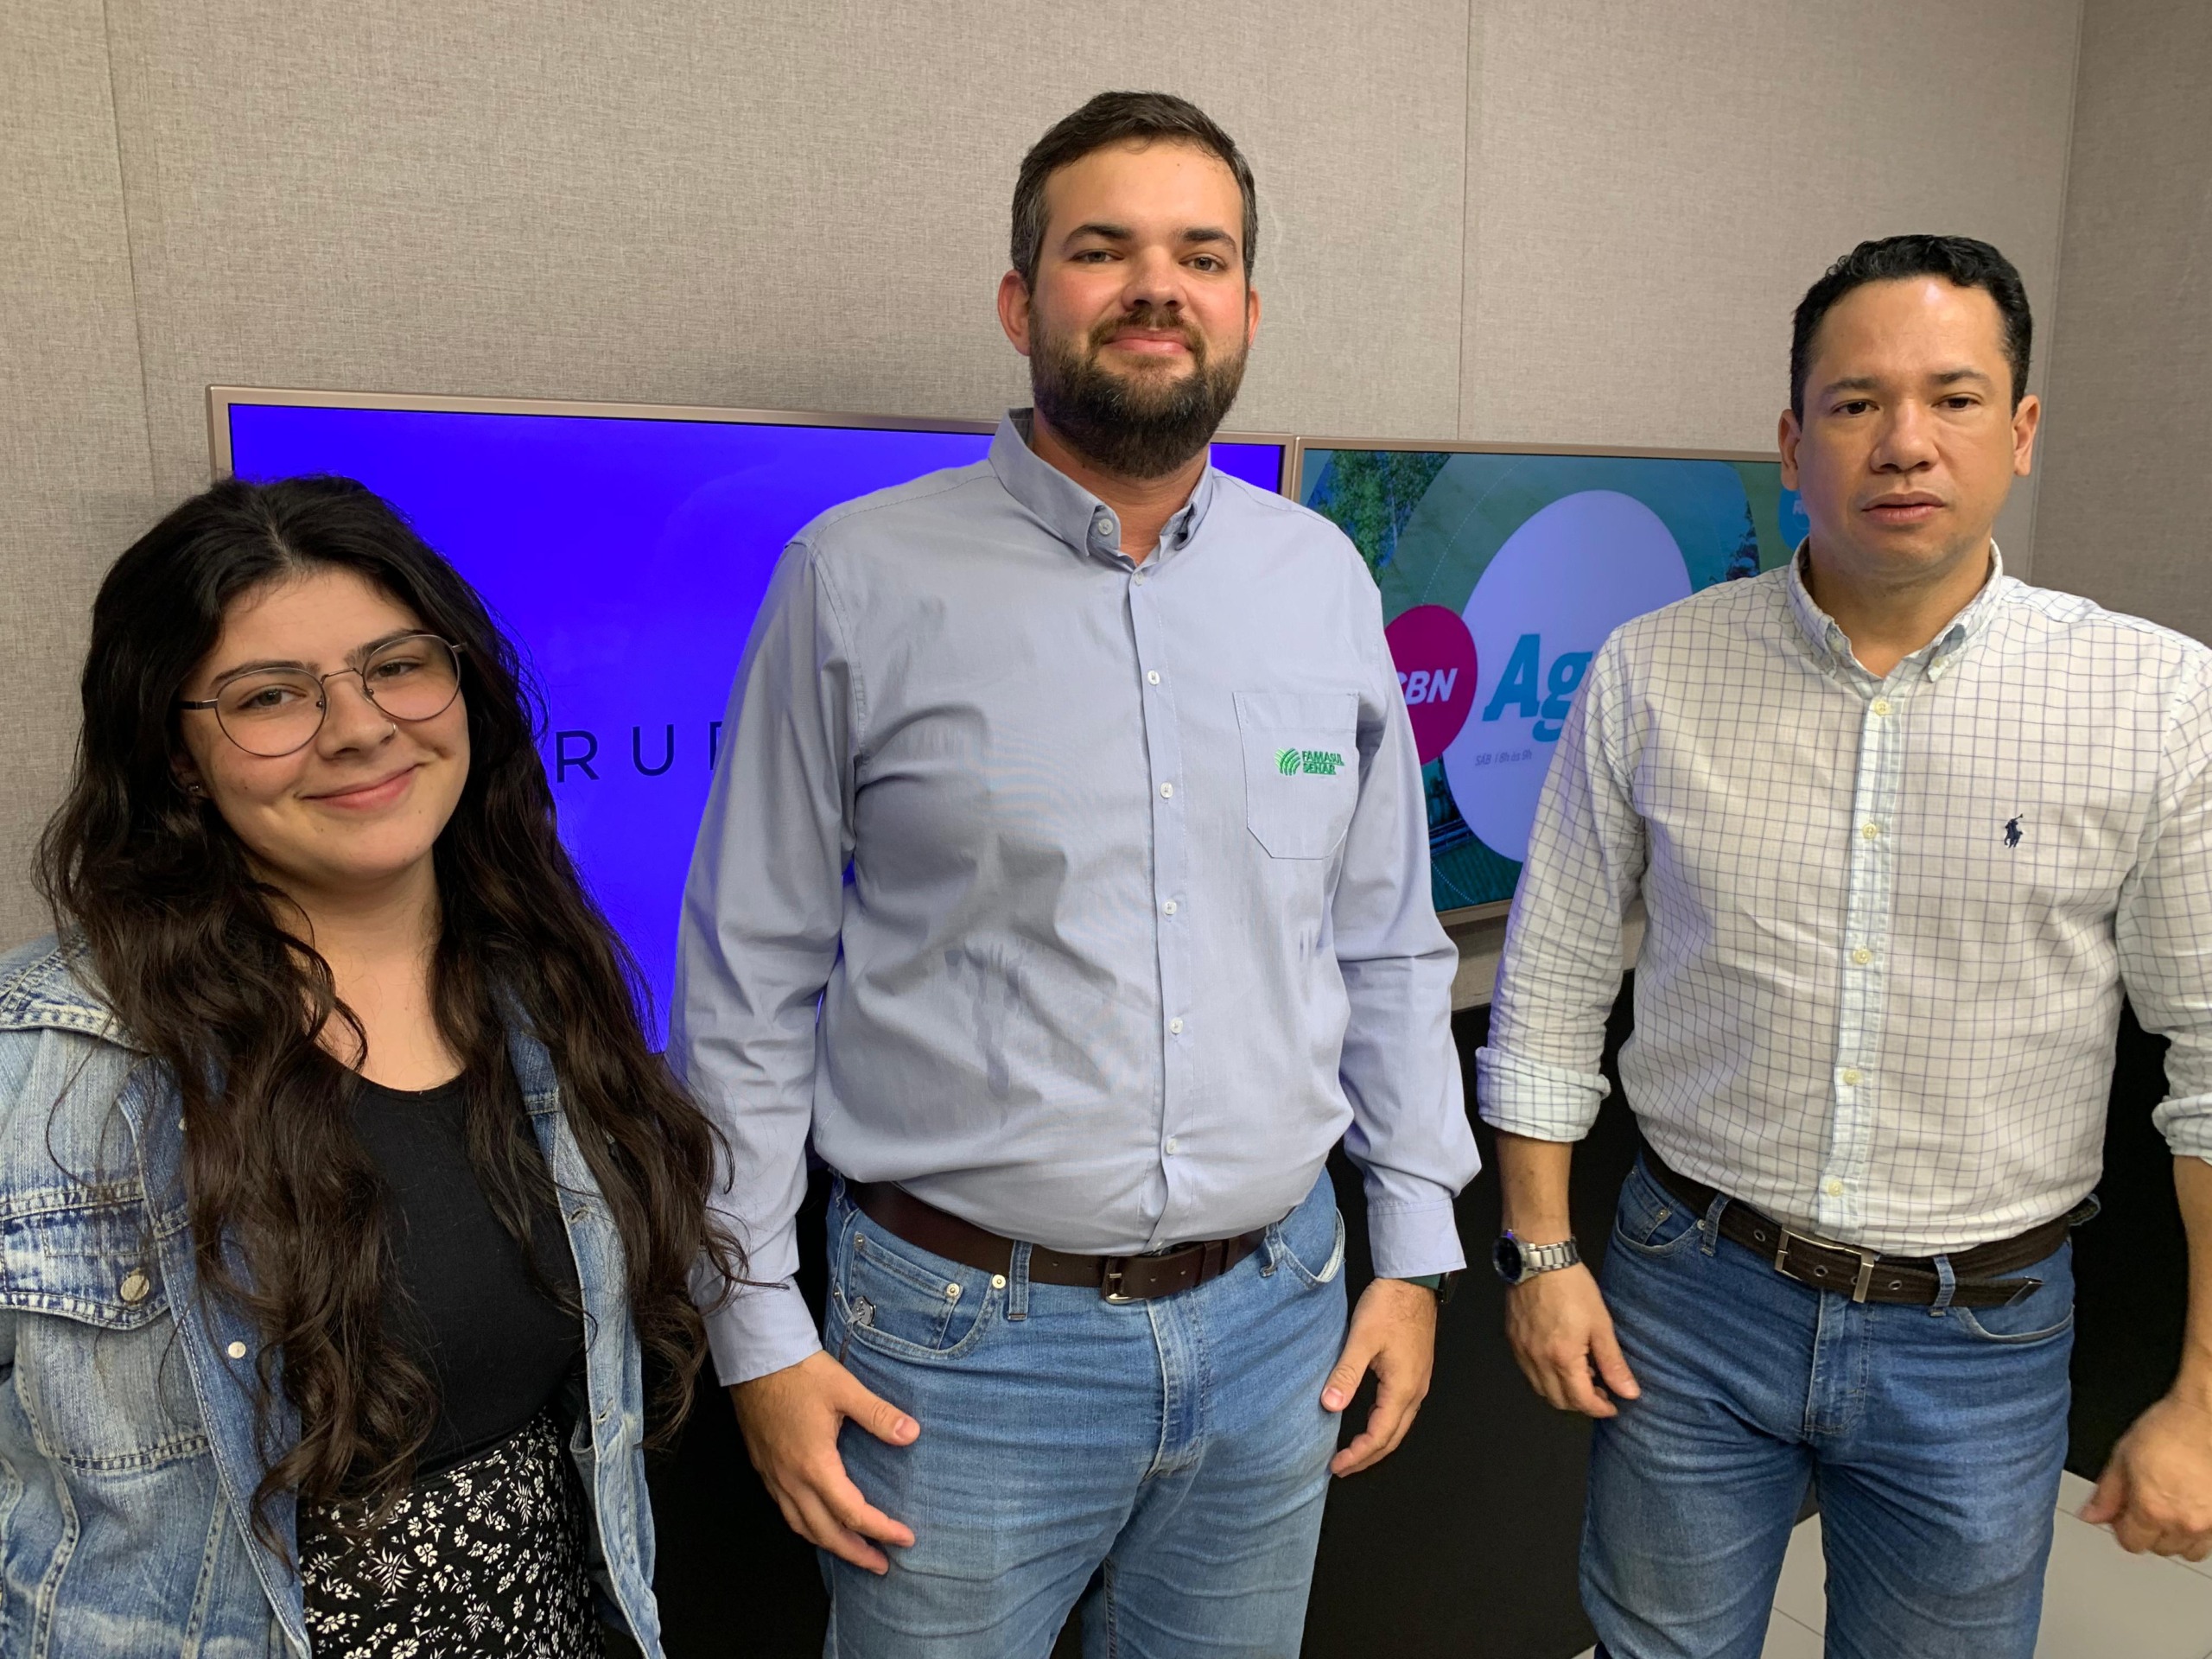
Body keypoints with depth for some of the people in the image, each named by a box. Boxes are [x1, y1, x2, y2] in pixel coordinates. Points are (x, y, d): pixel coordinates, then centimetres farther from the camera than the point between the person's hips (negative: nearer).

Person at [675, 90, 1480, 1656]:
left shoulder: (1322, 577, 2)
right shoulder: (858, 579, -9)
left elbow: (1390, 946, 8)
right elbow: (749, 983, -5)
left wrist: (1416, 1246, 7)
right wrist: (761, 1329, -5)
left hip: (1278, 1316, 4)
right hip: (964, 1336, -3)